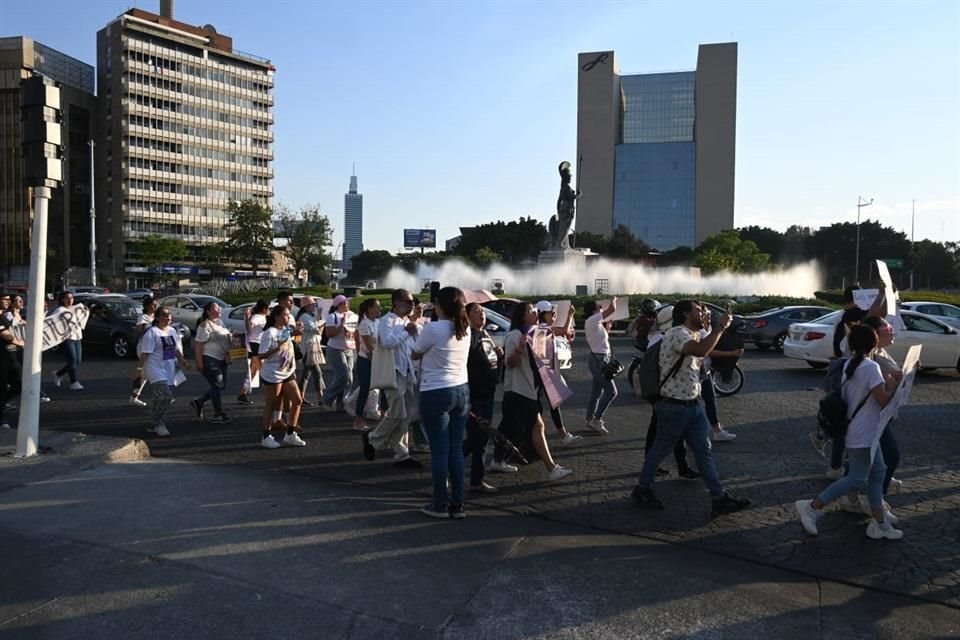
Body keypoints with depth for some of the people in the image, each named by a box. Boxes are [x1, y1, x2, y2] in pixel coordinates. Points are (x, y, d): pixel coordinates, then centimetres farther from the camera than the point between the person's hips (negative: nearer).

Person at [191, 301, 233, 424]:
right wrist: (199, 363, -20)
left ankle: (199, 402, 27)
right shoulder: (205, 326, -14)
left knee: (221, 386, 11)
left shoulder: (220, 322, 12)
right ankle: (218, 415, 7)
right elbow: (198, 344, -17)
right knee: (217, 386, -3)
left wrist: (227, 355, 16)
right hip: (209, 360, -9)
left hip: (221, 359, 9)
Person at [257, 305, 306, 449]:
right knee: (271, 405, 2)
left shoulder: (286, 330, 10)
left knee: (297, 401, 5)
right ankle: (266, 437, 15)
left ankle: (290, 434, 15)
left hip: (287, 373, 8)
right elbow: (260, 355, -19)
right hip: (273, 375, -8)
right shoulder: (270, 333, -15)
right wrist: (278, 347, -27)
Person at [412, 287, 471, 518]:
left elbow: (414, 355, 0)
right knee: (456, 449, 10)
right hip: (461, 390, 6)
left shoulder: (433, 328, -14)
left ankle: (440, 504, 11)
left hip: (436, 394, -6)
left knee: (439, 451, 2)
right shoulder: (465, 329, 4)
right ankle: (458, 504, 16)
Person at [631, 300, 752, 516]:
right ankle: (642, 490, 23)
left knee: (704, 451, 7)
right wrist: (721, 326, -28)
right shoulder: (677, 333, -19)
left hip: (693, 405, 9)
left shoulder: (693, 336, 15)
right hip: (674, 407, -9)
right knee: (660, 450, 6)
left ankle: (720, 498, 10)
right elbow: (701, 350, -37)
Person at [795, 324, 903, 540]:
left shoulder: (848, 365, 7)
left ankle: (879, 523, 21)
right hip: (864, 433, -9)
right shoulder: (871, 367, -19)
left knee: (877, 472, 16)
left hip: (863, 431, 9)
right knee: (857, 479, -2)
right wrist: (892, 386, 0)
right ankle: (812, 507, -1)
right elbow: (883, 400, -19)